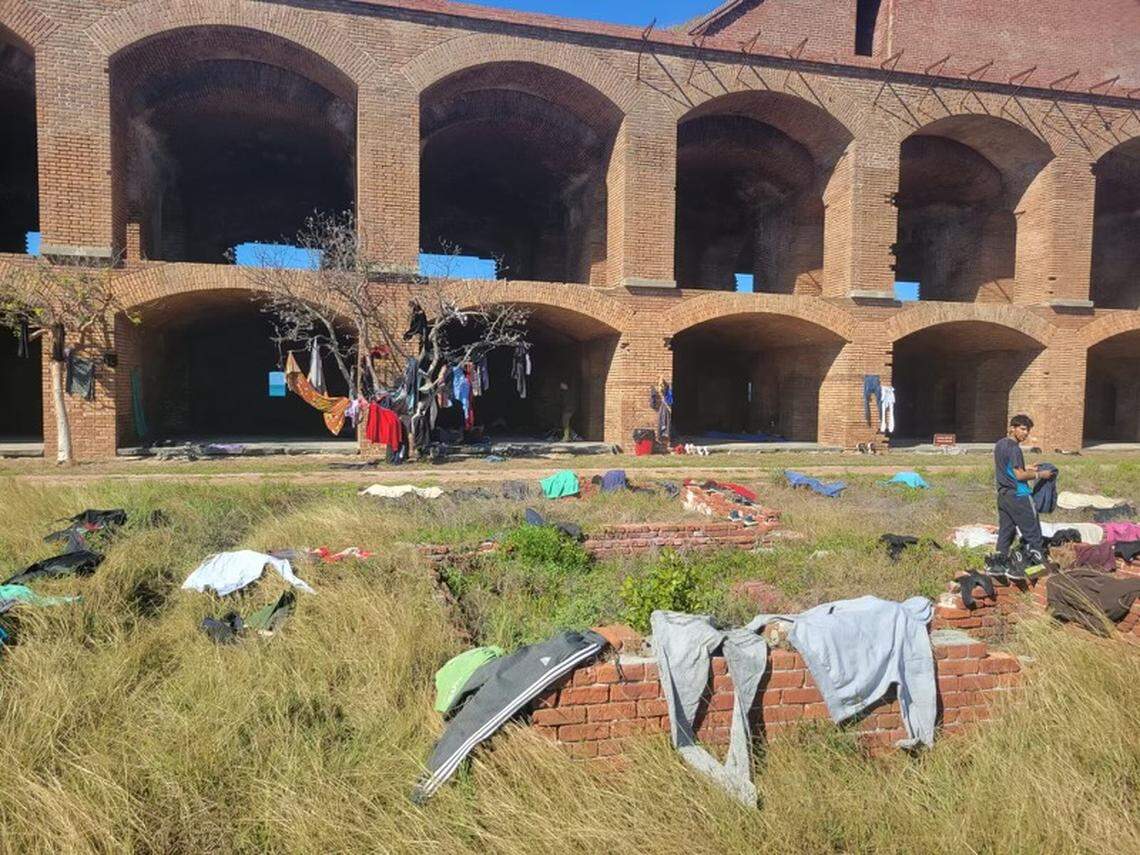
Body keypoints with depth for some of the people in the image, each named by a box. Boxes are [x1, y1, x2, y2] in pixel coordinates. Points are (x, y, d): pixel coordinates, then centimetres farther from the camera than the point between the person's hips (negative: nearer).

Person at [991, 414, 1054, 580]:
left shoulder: (999, 445, 10)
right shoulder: (1014, 448, -18)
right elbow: (1019, 476, -19)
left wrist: (1026, 468, 17)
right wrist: (1039, 474, -8)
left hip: (1002, 494, 9)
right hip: (1018, 496, -9)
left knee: (1005, 531, 15)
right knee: (1033, 533, 2)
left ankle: (998, 565, 17)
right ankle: (1017, 569, 1)